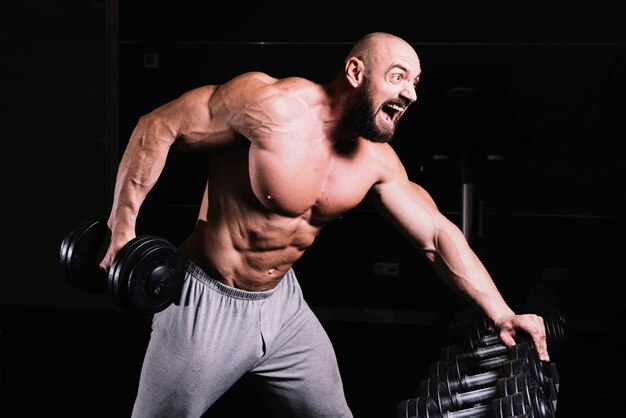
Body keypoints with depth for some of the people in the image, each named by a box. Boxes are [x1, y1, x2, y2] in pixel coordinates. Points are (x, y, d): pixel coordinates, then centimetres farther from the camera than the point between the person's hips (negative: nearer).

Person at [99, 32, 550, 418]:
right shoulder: (272, 105, -25)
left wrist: (502, 314, -7)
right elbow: (157, 128, -18)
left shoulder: (377, 160, -5)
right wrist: (122, 229, -19)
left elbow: (437, 234, 0)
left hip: (283, 303, 6)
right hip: (207, 304, -6)